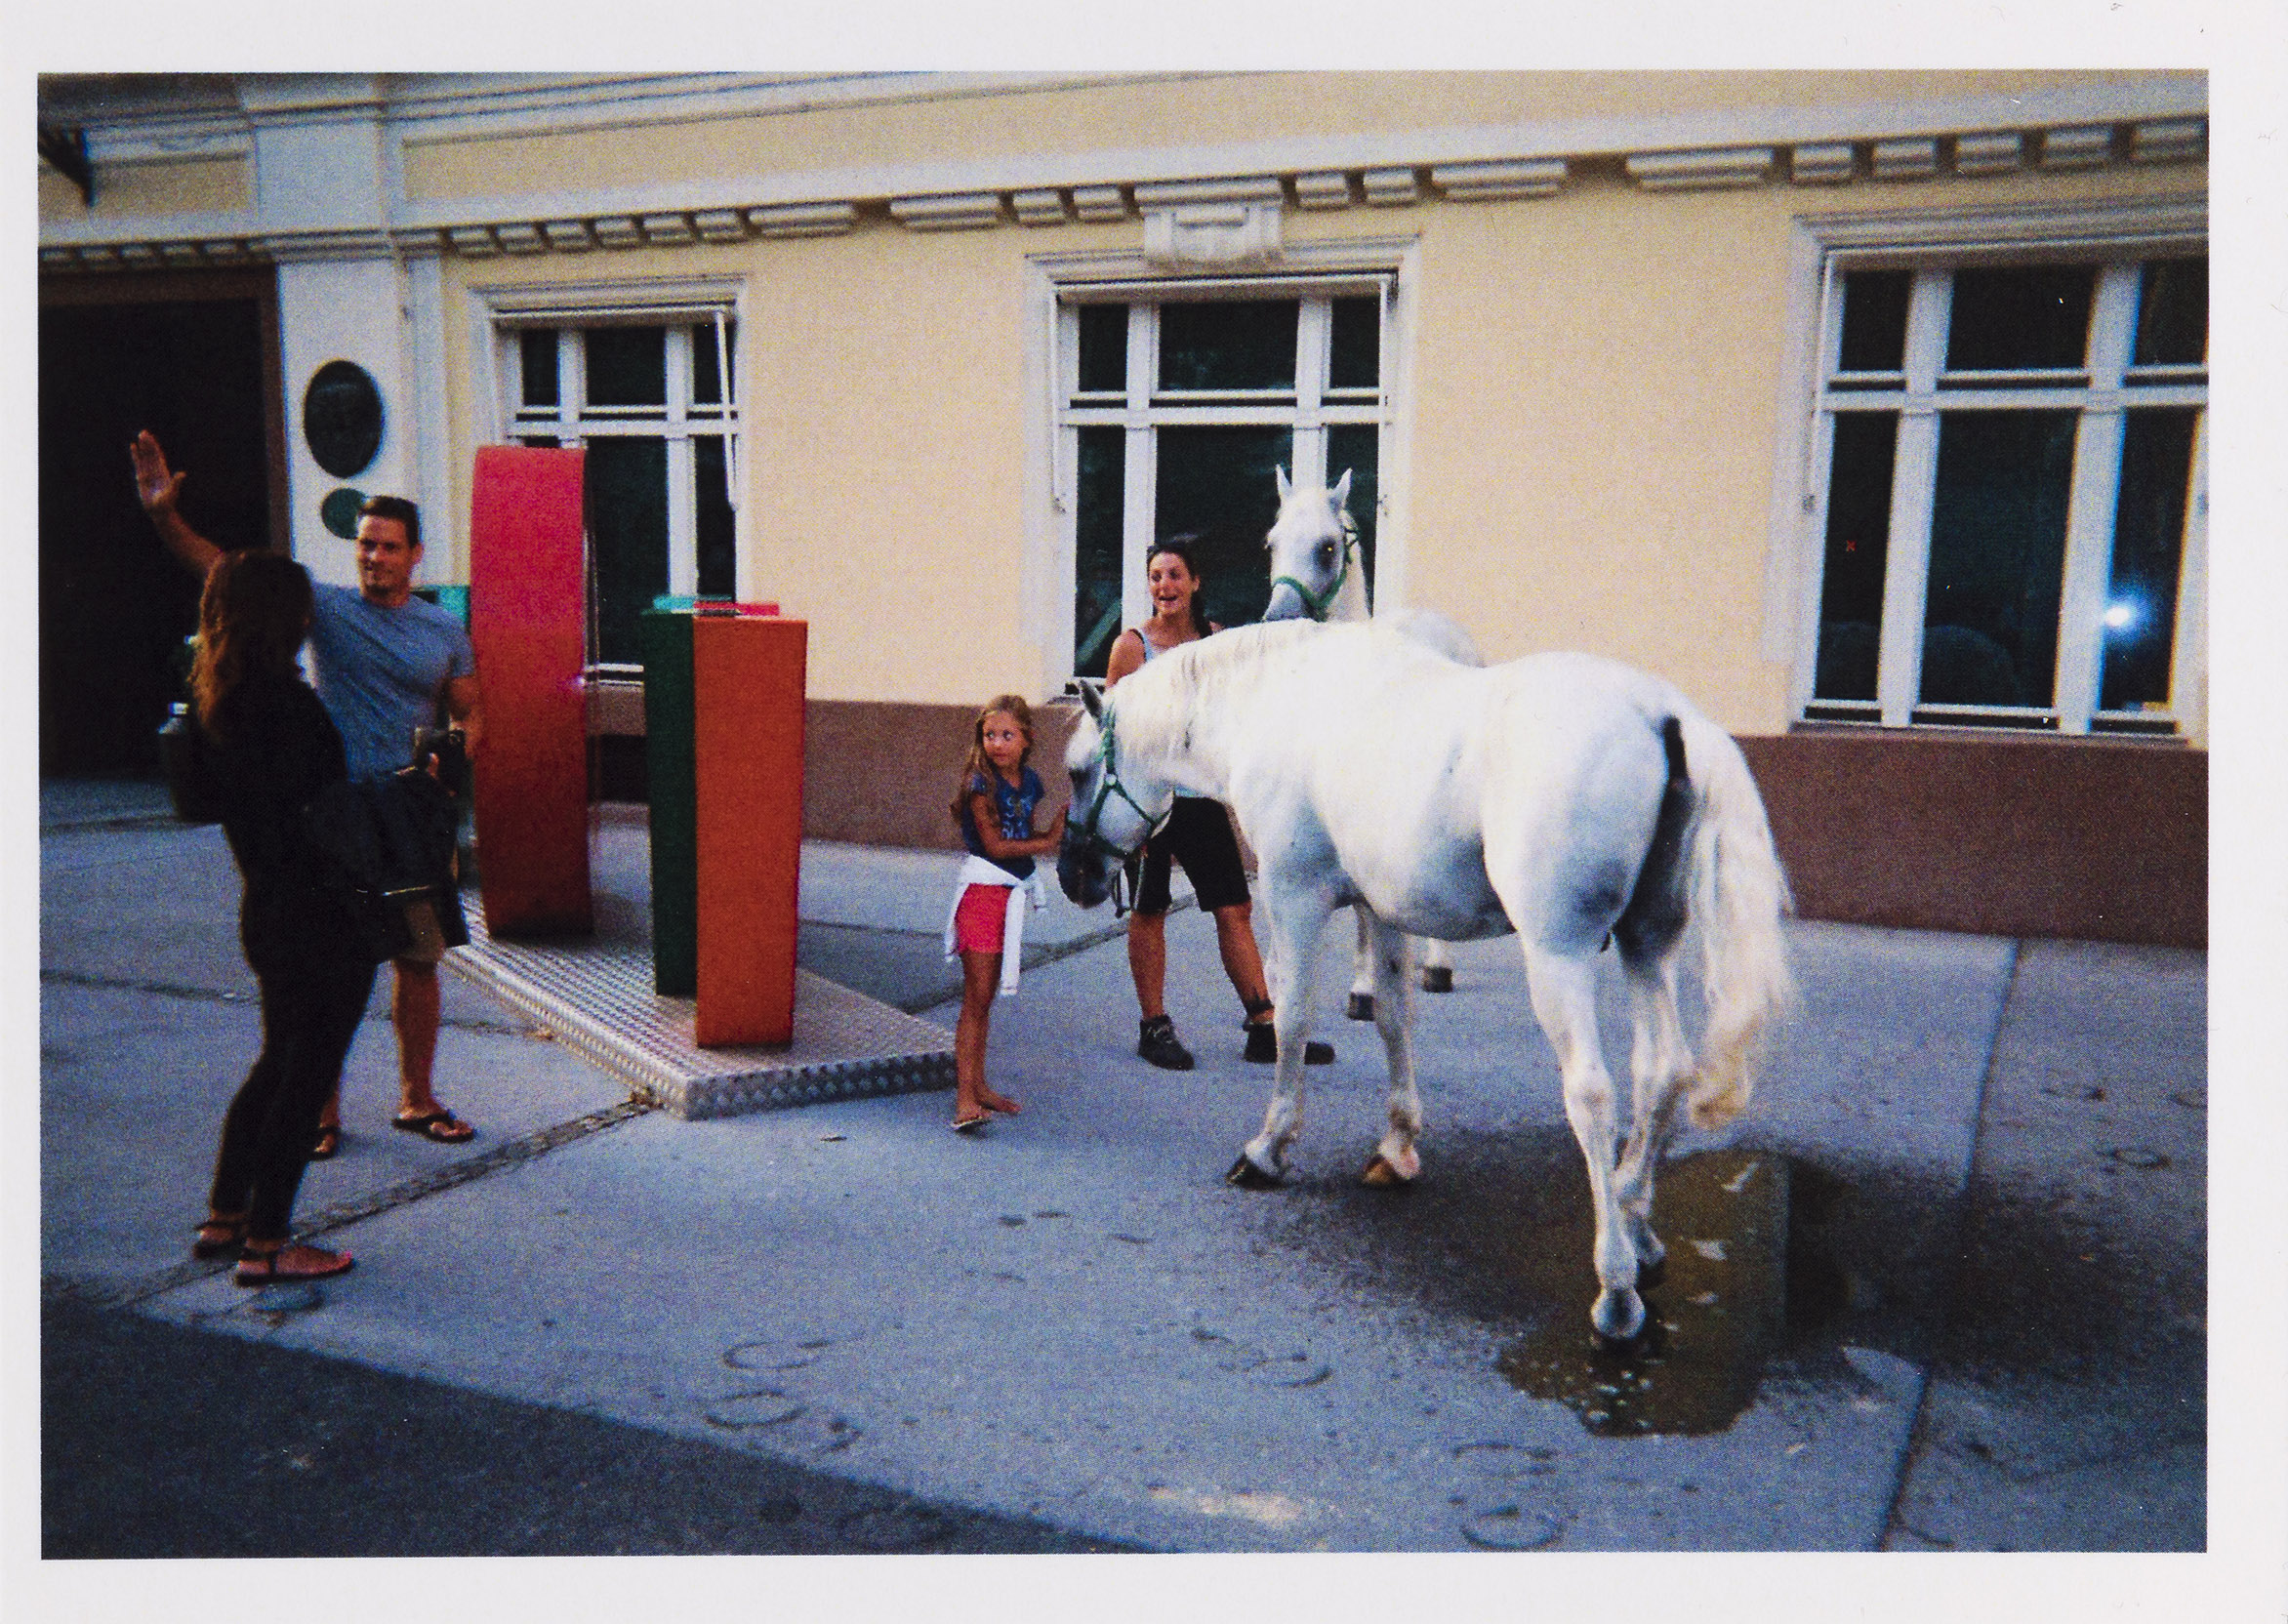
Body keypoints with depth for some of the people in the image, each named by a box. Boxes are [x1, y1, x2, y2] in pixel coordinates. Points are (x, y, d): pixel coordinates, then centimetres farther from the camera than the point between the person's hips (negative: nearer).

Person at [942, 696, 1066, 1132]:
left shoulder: (1029, 781, 9)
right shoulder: (981, 783, -11)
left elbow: (1025, 836, 12)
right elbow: (995, 846, -15)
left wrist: (1055, 830, -6)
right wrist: (1047, 842, -8)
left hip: (1012, 893, 7)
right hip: (983, 891, -7)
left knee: (986, 998, 14)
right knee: (975, 1000, -10)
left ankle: (978, 1085, 22)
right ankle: (965, 1100, -11)